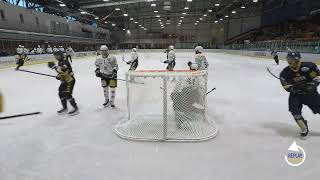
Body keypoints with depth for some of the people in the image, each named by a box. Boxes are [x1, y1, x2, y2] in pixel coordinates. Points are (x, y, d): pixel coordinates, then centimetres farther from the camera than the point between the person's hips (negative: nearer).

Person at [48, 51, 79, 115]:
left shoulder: (65, 62, -19)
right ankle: (65, 108, 26)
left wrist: (54, 66, -33)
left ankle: (75, 108, -5)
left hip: (70, 80, -10)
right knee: (61, 94, 12)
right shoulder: (60, 62, 12)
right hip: (64, 81, 10)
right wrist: (59, 76, 7)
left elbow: (63, 70, -36)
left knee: (67, 94, -15)